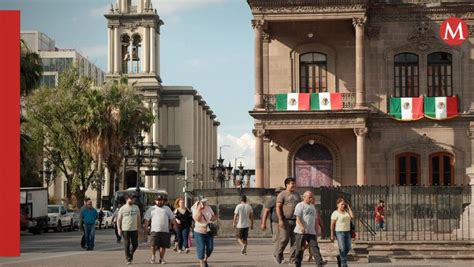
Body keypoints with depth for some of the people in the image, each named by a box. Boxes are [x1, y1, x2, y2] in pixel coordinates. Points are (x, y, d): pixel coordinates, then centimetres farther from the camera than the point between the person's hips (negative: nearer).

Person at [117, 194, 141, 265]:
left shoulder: (136, 207, 10)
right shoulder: (123, 208, -3)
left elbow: (138, 217, 17)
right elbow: (119, 219, -1)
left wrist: (139, 227, 12)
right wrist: (119, 229, -6)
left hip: (134, 229, 4)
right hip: (125, 230, -4)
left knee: (135, 244, 4)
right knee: (127, 245, 0)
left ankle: (131, 254, 29)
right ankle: (128, 259, 8)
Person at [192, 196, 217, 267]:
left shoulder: (209, 208, 5)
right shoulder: (195, 210, -8)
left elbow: (214, 217, 13)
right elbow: (197, 219, -24)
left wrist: (214, 218, -11)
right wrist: (199, 209, -26)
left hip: (209, 231, 4)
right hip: (199, 232, -4)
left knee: (210, 247, 5)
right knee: (201, 248, -4)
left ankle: (205, 260, 28)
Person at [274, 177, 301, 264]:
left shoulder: (297, 195, 17)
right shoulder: (282, 194, -3)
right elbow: (278, 207, -9)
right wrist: (280, 219, -17)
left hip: (295, 221, 6)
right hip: (285, 221, -6)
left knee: (295, 240, 1)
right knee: (284, 239, -7)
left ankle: (293, 259, 5)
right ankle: (277, 255, 13)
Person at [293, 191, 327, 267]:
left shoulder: (312, 206, 21)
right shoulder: (300, 205, -2)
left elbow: (316, 218, 26)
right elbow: (298, 217, -12)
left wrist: (316, 229, 17)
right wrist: (301, 227, -24)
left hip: (311, 232, 6)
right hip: (301, 232, -6)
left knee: (314, 247, -8)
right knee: (300, 249, 0)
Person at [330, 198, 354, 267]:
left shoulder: (346, 211, 11)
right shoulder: (335, 213, -5)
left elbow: (352, 216, -6)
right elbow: (332, 225, -7)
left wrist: (348, 207, 0)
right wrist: (332, 235, -11)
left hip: (347, 232, 6)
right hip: (339, 233, -6)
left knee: (348, 248, 8)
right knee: (342, 249, -9)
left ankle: (339, 257, 32)